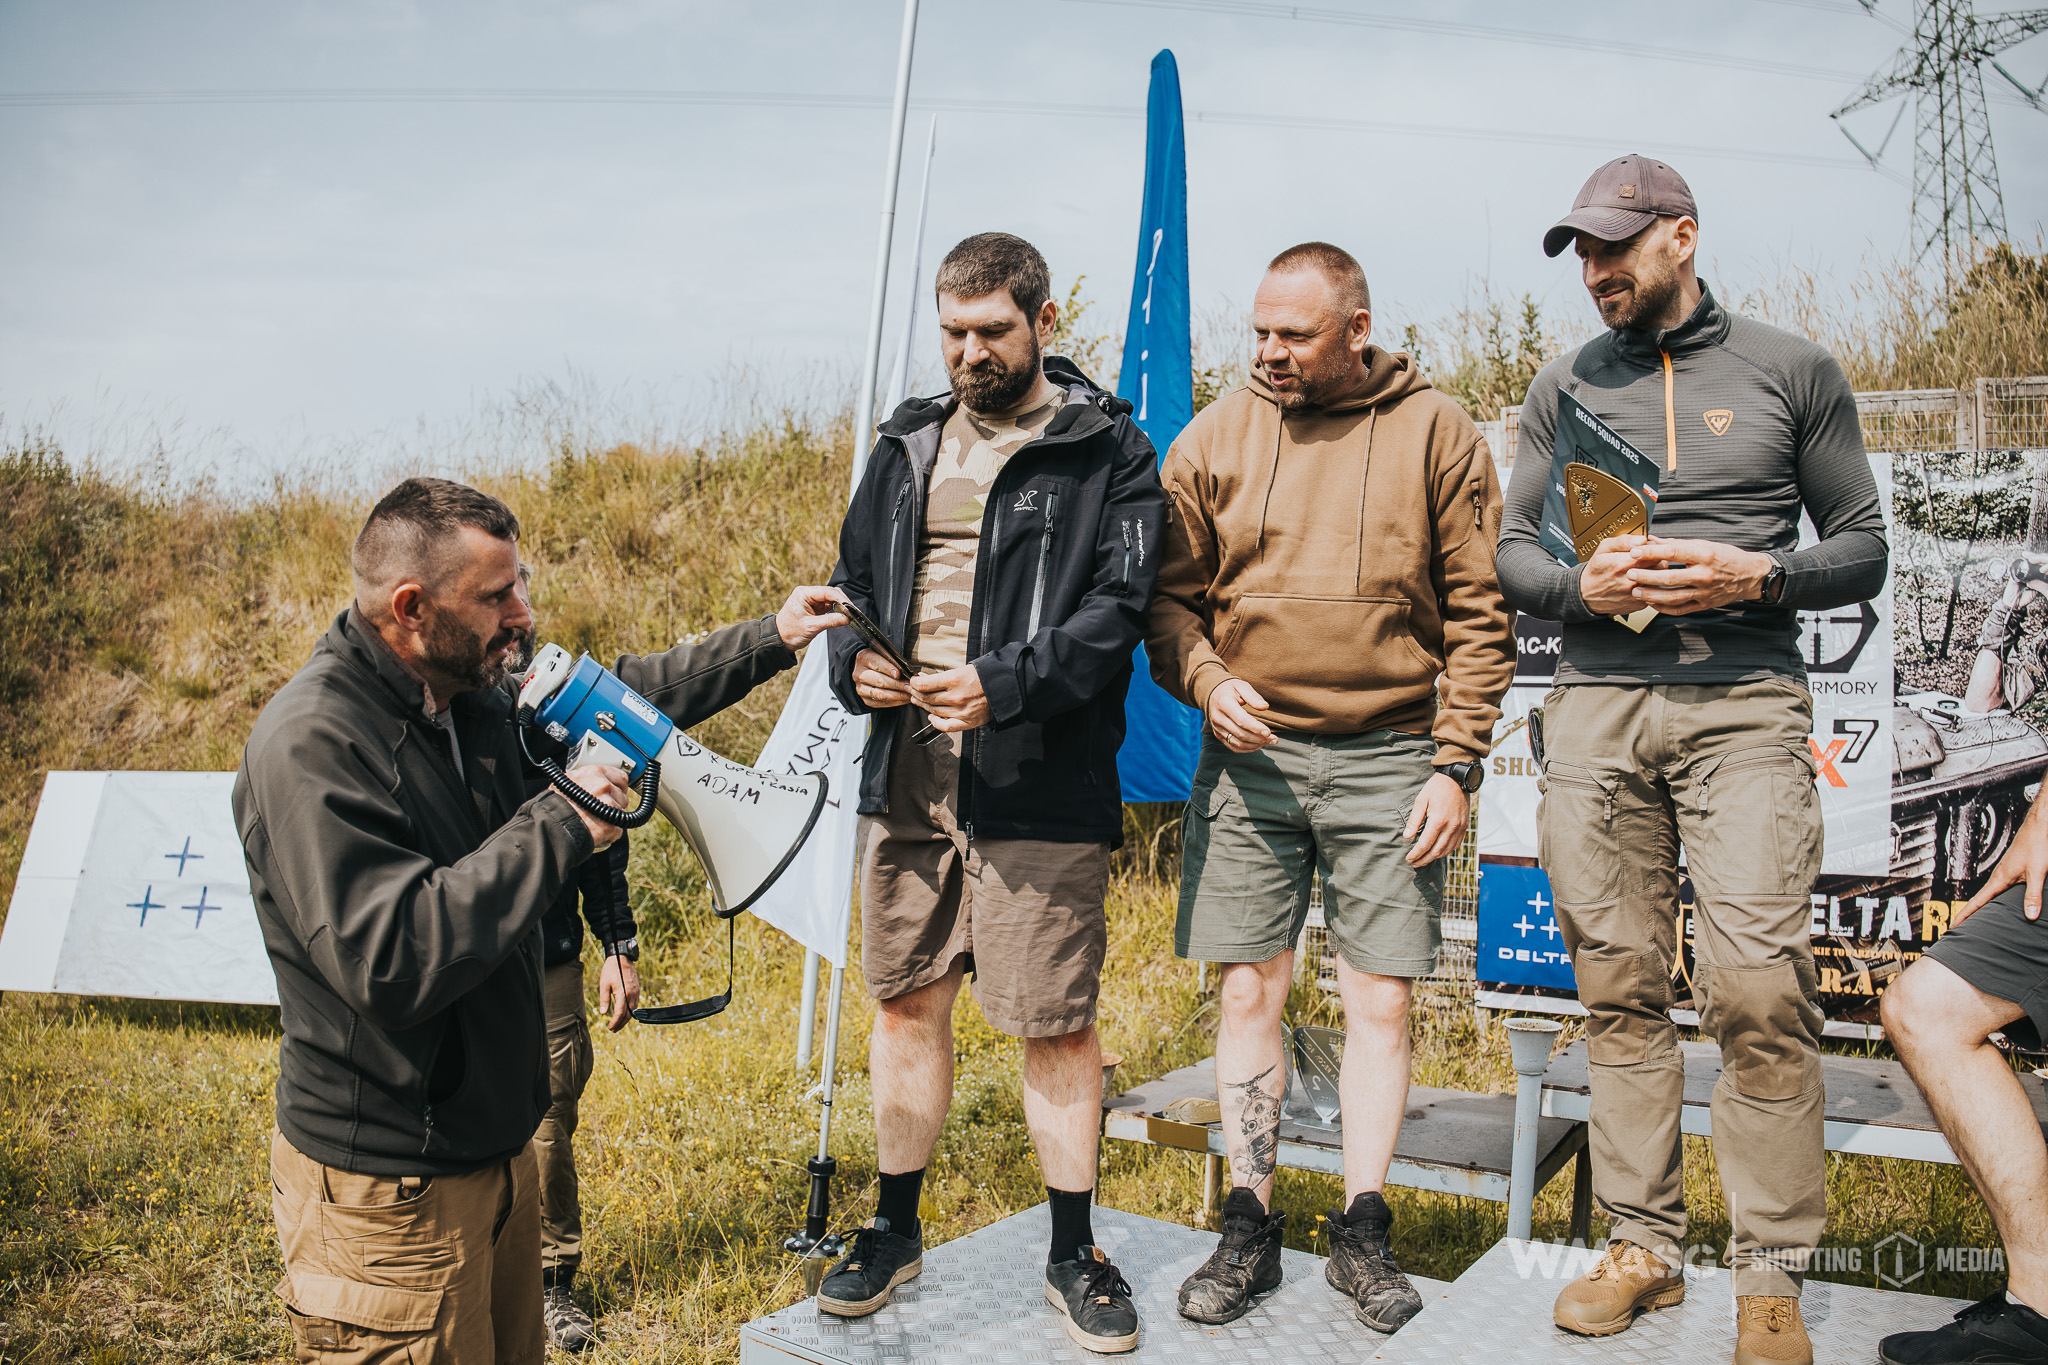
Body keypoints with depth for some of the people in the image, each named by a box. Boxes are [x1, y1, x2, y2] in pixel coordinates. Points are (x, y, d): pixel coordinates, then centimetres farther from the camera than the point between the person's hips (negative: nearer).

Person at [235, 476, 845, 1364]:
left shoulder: (475, 695, 2)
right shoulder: (311, 744, -24)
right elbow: (394, 960, -33)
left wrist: (769, 641, 18)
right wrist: (559, 825, -27)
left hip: (496, 1145, 8)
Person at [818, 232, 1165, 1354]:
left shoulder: (1108, 451, 0)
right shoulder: (908, 444, 15)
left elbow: (1118, 606, -10)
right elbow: (851, 581, 19)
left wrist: (1004, 684, -22)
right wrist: (855, 663, -2)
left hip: (1039, 789, -5)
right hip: (905, 777, 5)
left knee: (1057, 1022, 3)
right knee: (906, 1001, 14)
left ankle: (1073, 1252, 21)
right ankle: (895, 1228, 31)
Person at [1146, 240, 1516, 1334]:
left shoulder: (1435, 434, 2)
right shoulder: (1214, 438, 6)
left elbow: (1479, 615, 1)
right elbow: (1168, 595, 9)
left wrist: (1454, 763, -5)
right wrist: (1207, 680, -10)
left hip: (1388, 761, -1)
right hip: (1249, 755, 2)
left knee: (1380, 1003, 3)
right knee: (1248, 995, 4)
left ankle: (1362, 1232, 17)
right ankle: (1248, 1229, 17)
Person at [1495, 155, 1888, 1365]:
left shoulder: (1791, 370, 8)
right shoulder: (1565, 387, 14)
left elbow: (1864, 547, 9)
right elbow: (1512, 549, 14)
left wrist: (1756, 576, -10)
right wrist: (1583, 586, -7)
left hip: (1745, 701, -2)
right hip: (1597, 705, 3)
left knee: (1760, 987, -10)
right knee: (1620, 989, 4)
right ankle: (1645, 1247, 15)